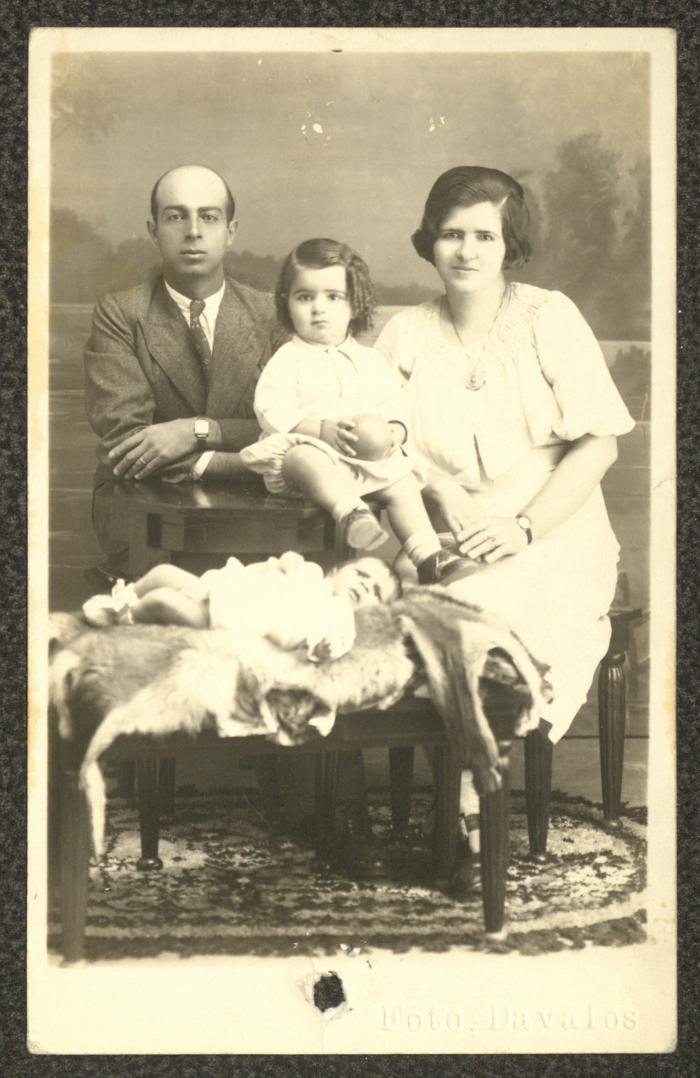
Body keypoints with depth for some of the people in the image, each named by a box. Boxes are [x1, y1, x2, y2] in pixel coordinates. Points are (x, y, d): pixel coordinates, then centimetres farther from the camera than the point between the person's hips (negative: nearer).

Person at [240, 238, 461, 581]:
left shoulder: (370, 361, 18)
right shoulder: (287, 360, 4)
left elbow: (394, 404, 16)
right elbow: (271, 410, -9)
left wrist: (395, 432, -9)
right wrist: (322, 429, -22)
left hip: (371, 459, 5)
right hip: (310, 447, -5)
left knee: (402, 482, -13)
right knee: (306, 459, -37)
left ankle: (426, 554, -16)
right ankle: (349, 510, -55)